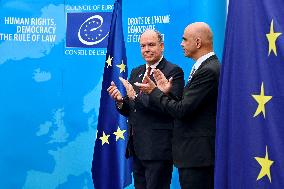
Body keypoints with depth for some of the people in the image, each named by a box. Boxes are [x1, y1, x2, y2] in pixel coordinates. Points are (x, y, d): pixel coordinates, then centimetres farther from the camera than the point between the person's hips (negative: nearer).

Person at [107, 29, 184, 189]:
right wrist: (120, 100, -6)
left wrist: (135, 96, -22)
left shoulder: (173, 71, -8)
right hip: (137, 147, 7)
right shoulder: (136, 72, 15)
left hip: (158, 147, -7)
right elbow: (129, 110, 16)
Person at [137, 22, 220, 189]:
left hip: (197, 155, -10)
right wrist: (166, 92, 5)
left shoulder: (208, 70, -17)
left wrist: (154, 92, -8)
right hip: (195, 152, 10)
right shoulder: (207, 67, 14)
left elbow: (183, 110, -20)